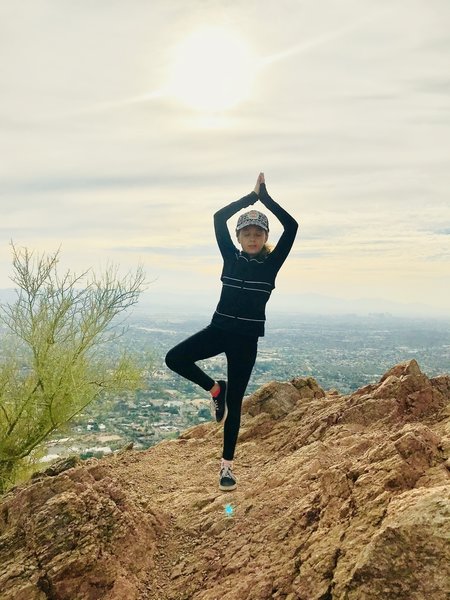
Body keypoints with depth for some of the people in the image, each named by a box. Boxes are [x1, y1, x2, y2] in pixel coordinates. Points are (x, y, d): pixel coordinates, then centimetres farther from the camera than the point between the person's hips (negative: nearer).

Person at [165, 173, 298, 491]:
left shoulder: (272, 262, -3)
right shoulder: (231, 256, 1)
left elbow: (292, 226, -14)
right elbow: (218, 218, -9)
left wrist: (265, 197, -12)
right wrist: (252, 196, -9)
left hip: (247, 338, -2)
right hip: (219, 329, 2)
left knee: (235, 401, 4)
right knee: (175, 358, -17)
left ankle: (227, 464, 18)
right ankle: (215, 389, 9)